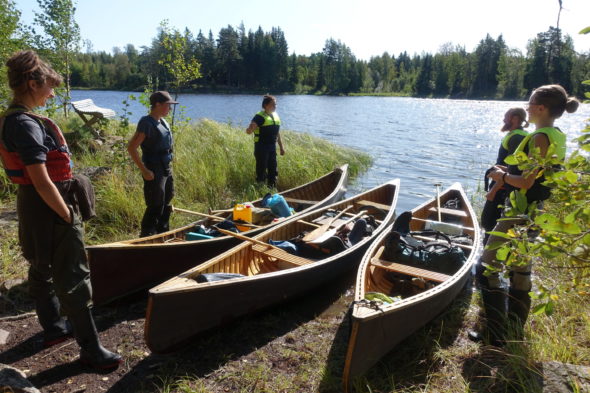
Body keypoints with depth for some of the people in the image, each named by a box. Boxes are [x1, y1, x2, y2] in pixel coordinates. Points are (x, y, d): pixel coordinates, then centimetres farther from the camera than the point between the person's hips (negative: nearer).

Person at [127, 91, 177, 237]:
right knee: (155, 208, -2)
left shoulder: (162, 122, 10)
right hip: (154, 173, -9)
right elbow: (131, 147, -22)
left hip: (167, 170, 9)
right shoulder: (147, 123, -16)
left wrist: (168, 169, 17)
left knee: (166, 205, 18)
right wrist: (144, 170, -21)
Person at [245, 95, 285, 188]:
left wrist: (281, 147, 21)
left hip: (272, 147, 8)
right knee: (261, 171, -4)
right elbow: (248, 131, -19)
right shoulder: (260, 116, -11)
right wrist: (252, 127, -42)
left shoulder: (276, 116, 13)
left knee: (273, 170, 12)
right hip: (261, 147, -8)